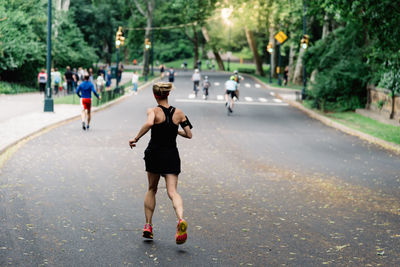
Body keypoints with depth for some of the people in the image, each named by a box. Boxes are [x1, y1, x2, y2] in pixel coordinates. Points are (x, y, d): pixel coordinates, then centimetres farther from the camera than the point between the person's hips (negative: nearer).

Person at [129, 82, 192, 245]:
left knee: (152, 189, 18)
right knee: (172, 191, -5)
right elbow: (189, 135, 5)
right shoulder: (178, 113, 2)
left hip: (154, 154, -1)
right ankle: (181, 220, -33)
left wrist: (136, 138, -20)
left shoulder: (153, 111, -9)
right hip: (172, 156, 1)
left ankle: (148, 225, 19)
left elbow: (149, 123, -31)